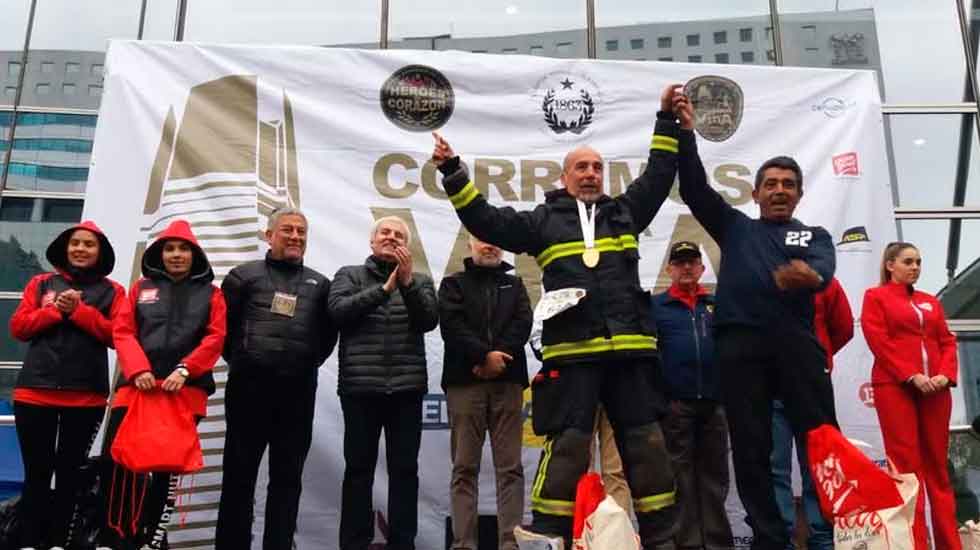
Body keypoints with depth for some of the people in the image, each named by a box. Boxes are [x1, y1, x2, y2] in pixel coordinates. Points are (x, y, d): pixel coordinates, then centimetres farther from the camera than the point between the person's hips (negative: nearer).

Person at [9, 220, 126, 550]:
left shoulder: (112, 291, 6)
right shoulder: (41, 283, 12)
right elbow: (18, 327, 5)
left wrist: (79, 311, -12)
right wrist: (56, 310, -9)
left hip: (86, 396, -1)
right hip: (35, 391, 1)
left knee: (69, 472, 8)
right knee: (36, 471, 5)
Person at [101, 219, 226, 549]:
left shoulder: (210, 293, 11)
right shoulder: (141, 288, 16)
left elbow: (215, 338, 0)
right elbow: (122, 331, 6)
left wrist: (184, 370, -13)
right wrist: (138, 369, -11)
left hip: (186, 389, -1)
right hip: (137, 385, 1)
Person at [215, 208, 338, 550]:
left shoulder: (319, 284, 13)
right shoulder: (244, 276, 5)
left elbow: (329, 334, 13)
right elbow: (223, 326, 2)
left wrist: (309, 363, 5)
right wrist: (241, 361, 3)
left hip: (298, 391, 2)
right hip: (249, 387, -2)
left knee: (287, 477, 9)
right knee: (239, 474, 6)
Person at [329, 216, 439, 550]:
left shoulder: (421, 281, 14)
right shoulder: (350, 275, 11)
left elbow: (429, 320, -3)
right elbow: (338, 311, -7)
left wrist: (407, 281, -13)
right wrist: (385, 288, -11)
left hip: (407, 387, 1)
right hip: (360, 386, -1)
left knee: (405, 469, 5)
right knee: (358, 468, 5)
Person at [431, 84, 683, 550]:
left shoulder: (624, 211, 20)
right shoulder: (544, 220, 13)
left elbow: (658, 176, 25)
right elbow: (486, 220, 9)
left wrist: (666, 120, 26)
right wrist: (452, 172, 4)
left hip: (631, 349, 3)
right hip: (571, 352, -3)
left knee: (646, 444, 7)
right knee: (567, 445, -4)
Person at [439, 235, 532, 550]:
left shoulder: (514, 285, 19)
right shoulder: (454, 284, 13)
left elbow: (523, 324, 2)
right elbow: (452, 325, -4)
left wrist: (497, 357, -13)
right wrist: (485, 355, -15)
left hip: (507, 381, 2)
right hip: (464, 382, -2)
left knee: (510, 467, 0)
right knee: (465, 467, -1)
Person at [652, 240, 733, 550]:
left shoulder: (717, 304, 14)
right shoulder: (655, 306, 5)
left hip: (715, 402, 3)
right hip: (675, 403, -3)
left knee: (714, 473, 9)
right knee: (681, 475, 4)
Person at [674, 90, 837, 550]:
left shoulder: (814, 236, 20)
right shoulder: (736, 228, 22)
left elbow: (822, 272, -1)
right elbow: (694, 188, 12)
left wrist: (808, 277, -27)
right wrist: (686, 132, 3)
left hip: (795, 339, 0)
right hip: (740, 343, 0)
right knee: (750, 447, 2)